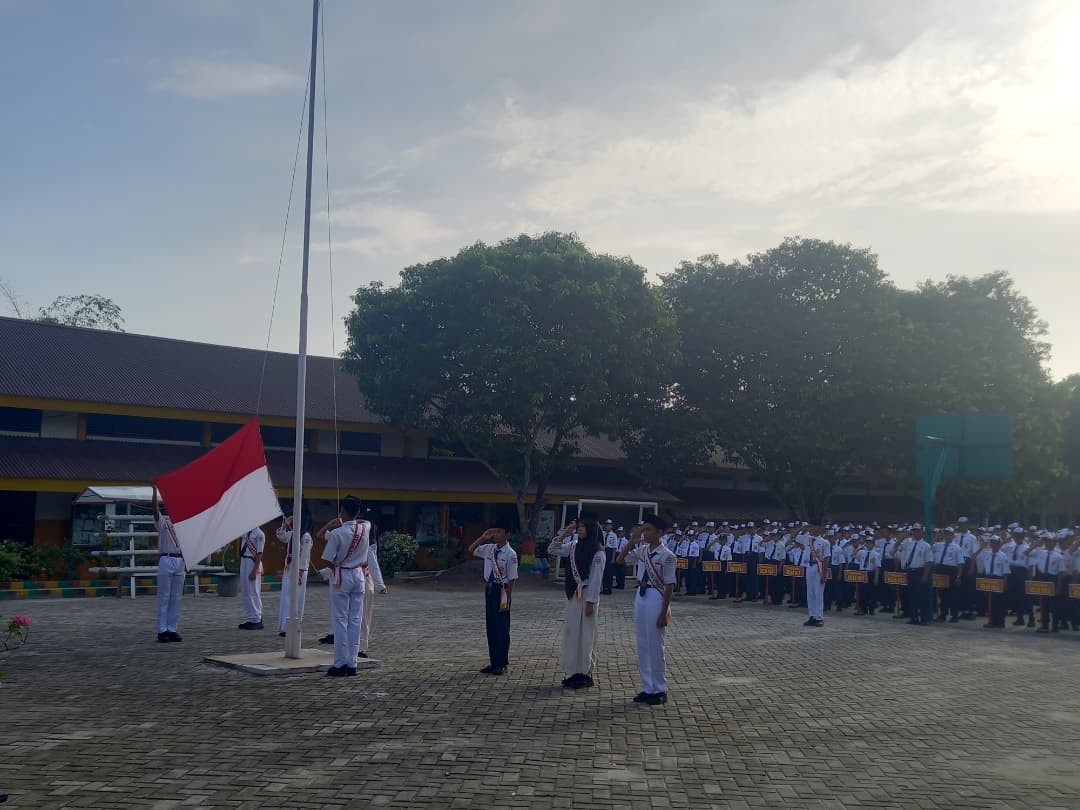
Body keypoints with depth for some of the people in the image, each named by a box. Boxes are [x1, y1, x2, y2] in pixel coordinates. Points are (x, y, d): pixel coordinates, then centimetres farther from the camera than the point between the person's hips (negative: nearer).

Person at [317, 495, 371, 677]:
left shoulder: (336, 533, -17)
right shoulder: (365, 529, -2)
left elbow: (329, 560, -11)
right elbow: (367, 521, 23)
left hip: (341, 577, -4)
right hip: (359, 575, 5)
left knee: (340, 621, 1)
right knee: (355, 621, 7)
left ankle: (340, 664, 2)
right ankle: (352, 664, 10)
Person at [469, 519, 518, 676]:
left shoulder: (510, 554, -13)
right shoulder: (489, 549, 5)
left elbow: (512, 579, -13)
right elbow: (471, 550, 16)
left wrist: (507, 600, -15)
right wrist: (483, 537, 2)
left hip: (502, 590, -7)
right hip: (489, 589, 7)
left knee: (502, 628, 2)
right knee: (491, 627, 11)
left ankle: (501, 664, 13)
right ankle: (493, 662, 21)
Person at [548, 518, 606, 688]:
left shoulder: (597, 554, -11)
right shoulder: (574, 546, 8)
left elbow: (596, 579, -14)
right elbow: (552, 550, 10)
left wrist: (591, 602, -17)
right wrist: (564, 534, 1)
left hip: (587, 597, -7)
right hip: (573, 595, 7)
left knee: (585, 635, -1)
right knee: (570, 633, 10)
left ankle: (585, 675, 8)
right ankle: (573, 672, 18)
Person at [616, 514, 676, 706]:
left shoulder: (667, 556, -13)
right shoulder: (642, 550, 5)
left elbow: (669, 585, -13)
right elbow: (621, 560, 8)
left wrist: (664, 613, -15)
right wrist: (632, 541, -3)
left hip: (656, 598, -7)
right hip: (641, 596, 7)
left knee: (655, 646, 1)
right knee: (642, 645, 12)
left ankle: (659, 690, 14)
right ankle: (647, 688, 22)